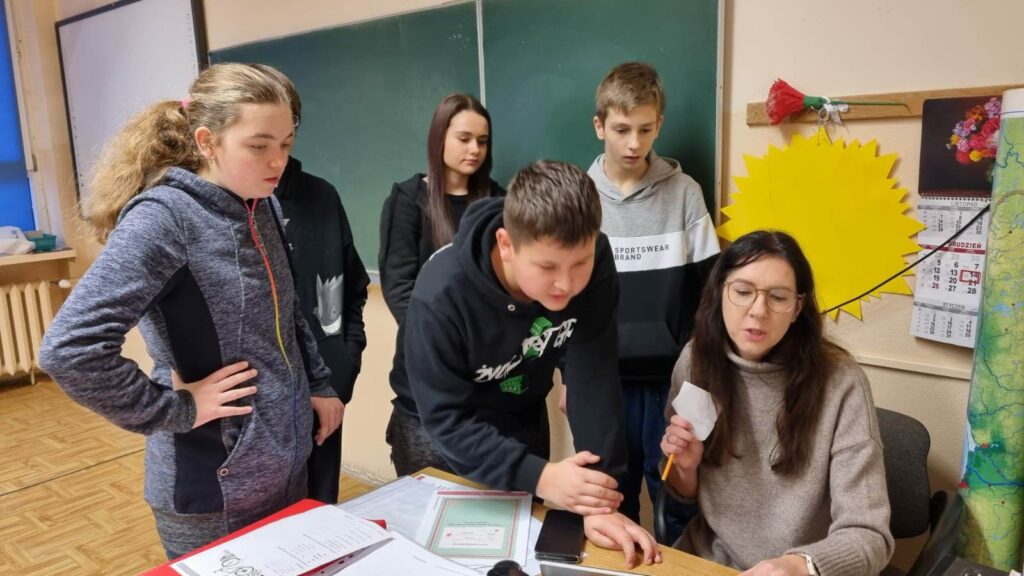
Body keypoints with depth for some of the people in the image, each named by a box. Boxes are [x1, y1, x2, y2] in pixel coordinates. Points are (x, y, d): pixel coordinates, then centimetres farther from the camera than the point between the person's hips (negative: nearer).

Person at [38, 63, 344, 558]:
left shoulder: (258, 208, 4)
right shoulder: (165, 216, -20)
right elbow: (69, 350, -28)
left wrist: (319, 384, 10)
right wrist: (177, 410, -20)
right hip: (214, 485, -7)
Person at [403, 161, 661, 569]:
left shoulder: (592, 267, -27)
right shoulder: (441, 295, -35)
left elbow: (594, 380, -27)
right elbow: (446, 417, -31)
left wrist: (600, 503, -31)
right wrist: (539, 477, -41)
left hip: (523, 419, 3)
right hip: (440, 432, -3)